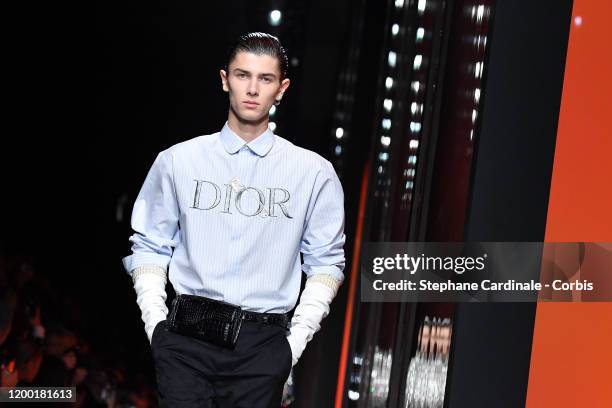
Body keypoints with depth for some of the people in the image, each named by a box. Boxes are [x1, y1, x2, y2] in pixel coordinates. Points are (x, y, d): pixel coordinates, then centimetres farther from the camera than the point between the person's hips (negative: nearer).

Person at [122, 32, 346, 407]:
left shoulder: (313, 172, 5)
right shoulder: (177, 161, 7)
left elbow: (326, 262, 7)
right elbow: (149, 247, 10)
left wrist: (296, 340, -1)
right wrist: (156, 325, 0)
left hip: (263, 345, 0)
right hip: (186, 339, 0)